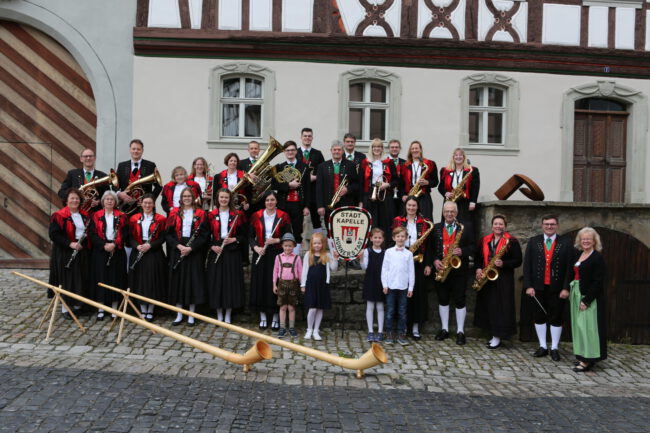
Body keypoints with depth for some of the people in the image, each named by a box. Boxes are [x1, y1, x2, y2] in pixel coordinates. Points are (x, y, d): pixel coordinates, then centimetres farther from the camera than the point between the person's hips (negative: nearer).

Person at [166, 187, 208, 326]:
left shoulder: (200, 214, 2)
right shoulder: (175, 213, 7)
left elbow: (204, 235, -3)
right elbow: (168, 234, 3)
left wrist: (191, 247, -15)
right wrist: (178, 245, -13)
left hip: (194, 252, -1)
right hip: (177, 251, 2)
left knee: (193, 281, 1)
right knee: (178, 281, 5)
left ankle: (191, 315, 11)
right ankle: (179, 315, 16)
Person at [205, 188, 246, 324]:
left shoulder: (237, 215, 4)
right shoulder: (211, 215, 5)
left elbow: (244, 235, 6)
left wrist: (234, 239, -11)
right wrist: (212, 246, -9)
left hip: (232, 252, -1)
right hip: (215, 251, 1)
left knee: (231, 282, 1)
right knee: (216, 282, 2)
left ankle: (228, 316, 11)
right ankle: (219, 315, 14)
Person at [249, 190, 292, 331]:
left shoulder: (283, 216, 1)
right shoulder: (256, 216, 6)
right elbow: (251, 236, 8)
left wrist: (276, 240, -14)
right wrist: (255, 247, -9)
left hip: (277, 254, -2)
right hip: (260, 254, 2)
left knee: (275, 284, -1)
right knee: (260, 284, 3)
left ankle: (275, 318, 11)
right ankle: (262, 317, 15)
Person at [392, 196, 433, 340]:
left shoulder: (424, 223, 8)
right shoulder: (397, 221, 8)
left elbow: (428, 245, 5)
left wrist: (428, 264, -2)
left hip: (418, 261, 0)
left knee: (418, 293, 1)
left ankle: (415, 327, 9)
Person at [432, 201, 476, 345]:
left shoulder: (464, 228, 3)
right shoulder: (436, 228, 8)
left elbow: (473, 247, 3)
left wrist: (462, 251, -16)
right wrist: (435, 260, -9)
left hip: (459, 269, -2)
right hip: (441, 269, 2)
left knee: (460, 300, 0)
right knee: (442, 299, 9)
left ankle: (460, 331, 8)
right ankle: (444, 329, 20)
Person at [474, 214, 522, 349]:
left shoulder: (512, 241, -3)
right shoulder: (485, 240, 11)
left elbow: (518, 261, -5)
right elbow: (478, 257, 15)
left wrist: (503, 263, -20)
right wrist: (478, 269, -3)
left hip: (503, 280, -5)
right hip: (486, 278, 5)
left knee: (500, 306, -4)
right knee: (488, 306, 8)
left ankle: (498, 337, 3)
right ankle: (494, 334, 20)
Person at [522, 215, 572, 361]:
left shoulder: (566, 243, 0)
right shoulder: (533, 241, 4)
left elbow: (569, 267, -3)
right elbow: (527, 264, 1)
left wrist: (566, 288, -9)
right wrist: (528, 286, -6)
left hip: (557, 288, -2)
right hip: (537, 288, 2)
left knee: (556, 318, 6)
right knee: (539, 317, 9)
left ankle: (554, 348, 18)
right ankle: (543, 347, 21)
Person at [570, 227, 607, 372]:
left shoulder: (597, 258, -10)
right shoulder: (577, 254, 10)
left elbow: (598, 282, -15)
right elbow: (573, 273, 15)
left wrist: (587, 300, -18)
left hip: (590, 298, -7)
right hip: (576, 295, 7)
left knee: (587, 326, -6)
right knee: (578, 326, 11)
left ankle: (588, 360, 0)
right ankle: (582, 356, 20)